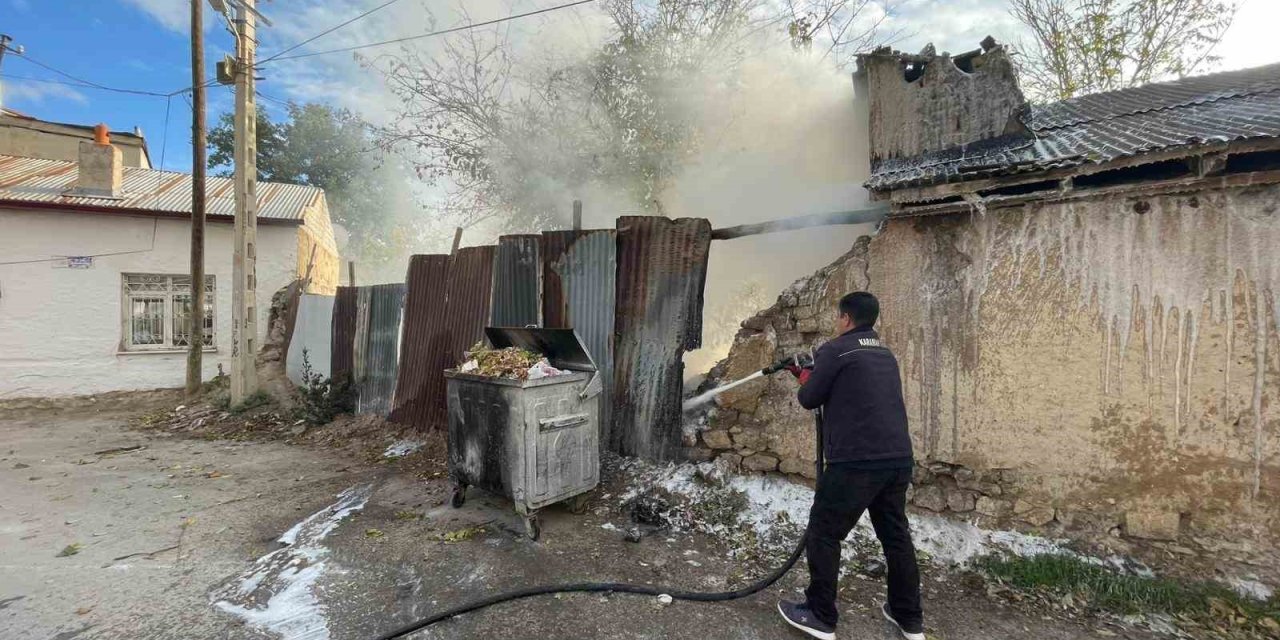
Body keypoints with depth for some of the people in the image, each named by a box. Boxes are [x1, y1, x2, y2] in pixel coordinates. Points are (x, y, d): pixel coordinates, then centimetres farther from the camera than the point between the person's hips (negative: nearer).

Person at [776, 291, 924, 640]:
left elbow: (809, 399, -1)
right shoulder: (886, 354, 17)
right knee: (896, 536, 20)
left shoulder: (836, 349, -7)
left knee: (823, 534, 6)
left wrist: (805, 376, 19)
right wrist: (814, 375, 25)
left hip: (856, 461, -8)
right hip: (898, 459, 8)